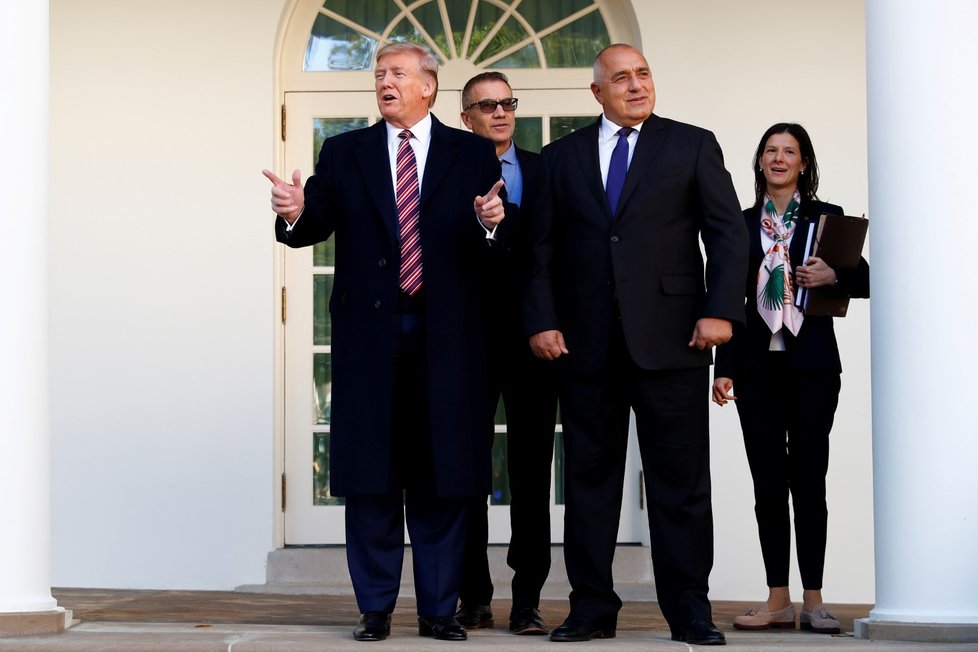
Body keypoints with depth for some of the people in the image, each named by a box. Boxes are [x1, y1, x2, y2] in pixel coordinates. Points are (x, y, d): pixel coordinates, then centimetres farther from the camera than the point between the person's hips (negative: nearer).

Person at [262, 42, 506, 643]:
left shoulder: (472, 154, 7)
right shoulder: (344, 154, 11)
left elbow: (493, 251, -1)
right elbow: (316, 225, -1)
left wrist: (489, 225, -23)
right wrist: (295, 214, -23)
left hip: (445, 337, -1)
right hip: (370, 334, 1)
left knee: (442, 476, 4)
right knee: (372, 478, 4)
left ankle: (438, 609, 11)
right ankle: (376, 609, 12)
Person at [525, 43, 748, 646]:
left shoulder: (693, 145, 7)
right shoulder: (562, 157, 13)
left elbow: (729, 232, 2)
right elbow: (542, 249, 11)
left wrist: (721, 310, -9)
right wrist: (542, 321, -1)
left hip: (671, 341, -2)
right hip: (587, 345, 2)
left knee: (680, 480, 0)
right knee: (589, 476, 6)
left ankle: (689, 610, 7)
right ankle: (593, 607, 13)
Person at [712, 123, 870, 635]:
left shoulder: (827, 217, 6)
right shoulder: (742, 224, 11)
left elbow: (863, 280, 5)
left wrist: (831, 276, -16)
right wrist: (723, 367, 4)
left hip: (812, 364, -2)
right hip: (757, 364, 2)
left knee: (808, 480, -2)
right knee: (768, 483, 3)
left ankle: (812, 601, 2)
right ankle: (777, 600, 7)